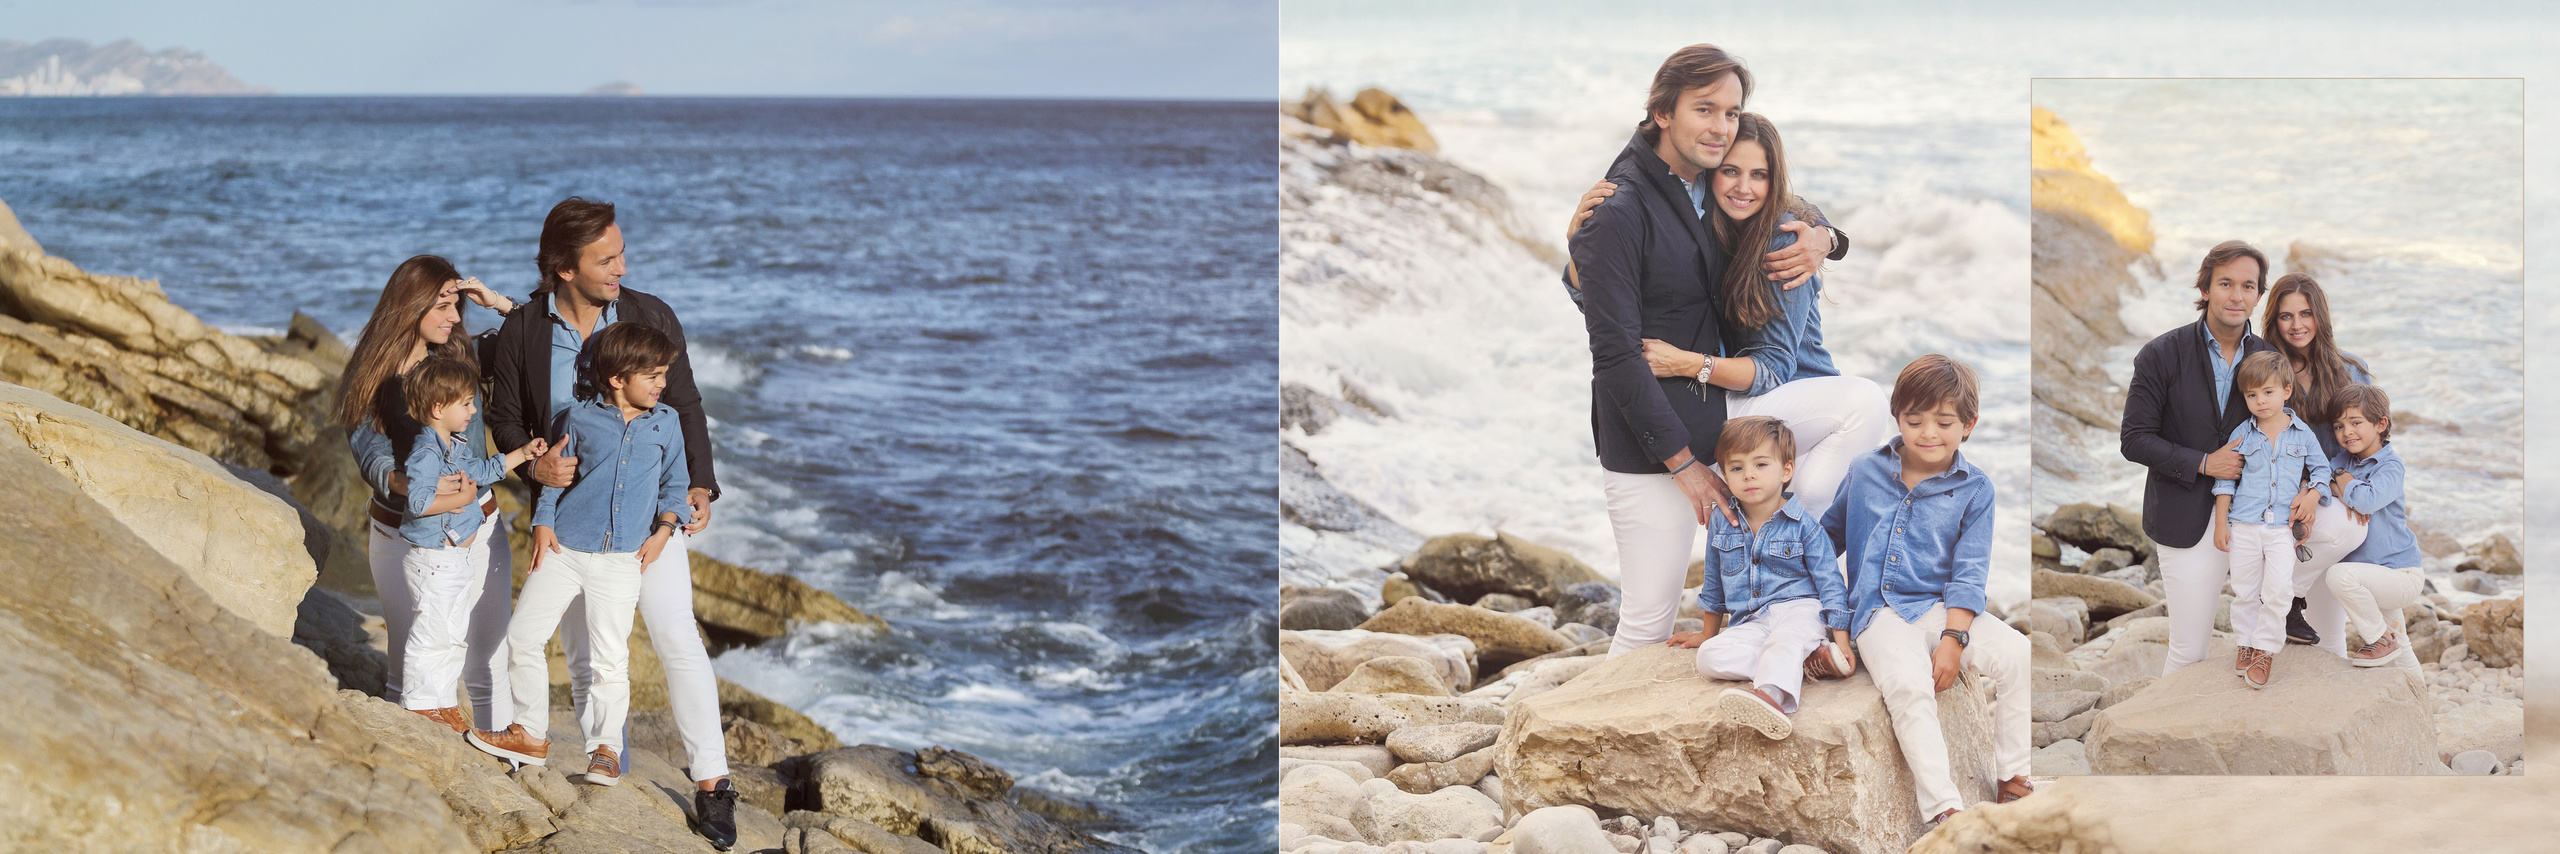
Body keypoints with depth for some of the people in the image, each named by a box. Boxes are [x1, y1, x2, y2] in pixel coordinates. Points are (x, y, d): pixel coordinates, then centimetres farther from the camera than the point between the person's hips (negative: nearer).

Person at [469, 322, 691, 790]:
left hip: (621, 560, 0)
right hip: (564, 548, 0)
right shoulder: (579, 417, 1)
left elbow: (674, 482, 14)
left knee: (609, 657, -2)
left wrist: (663, 528, 1)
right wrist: (543, 523, 0)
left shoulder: (666, 422, 6)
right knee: (523, 633, 0)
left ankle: (605, 748, 11)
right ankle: (530, 733, 14)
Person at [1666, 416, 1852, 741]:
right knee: (1710, 658, -25)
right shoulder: (1721, 524, 9)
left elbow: (1829, 581, 0)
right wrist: (1708, 634, 31)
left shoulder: (1804, 524, -2)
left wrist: (1842, 640, -6)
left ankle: (1772, 694, -72)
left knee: (1783, 643, -39)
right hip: (1751, 622, 5)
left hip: (1798, 608, -5)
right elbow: (1714, 583, 23)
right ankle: (1809, 659, -29)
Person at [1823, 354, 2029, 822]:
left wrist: (1953, 639, -11)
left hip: (1943, 607, 1)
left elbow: (1968, 573, -1)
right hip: (1880, 611, -1)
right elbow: (1830, 534, 23)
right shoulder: (1864, 473, 8)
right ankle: (1945, 810, -34)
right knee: (1908, 685, -31)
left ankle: (2015, 782, -9)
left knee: (2016, 654, -23)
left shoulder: (1974, 489, 3)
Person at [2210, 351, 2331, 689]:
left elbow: (2321, 470, 15)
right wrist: (2220, 522, 3)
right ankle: (2245, 645, 20)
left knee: (2278, 588, -12)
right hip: (2244, 524, 1)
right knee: (2244, 587, 6)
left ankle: (2265, 649, -2)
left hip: (2282, 526, -1)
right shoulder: (2242, 435, 4)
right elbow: (2225, 480, 7)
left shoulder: (2302, 434, 4)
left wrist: (2306, 496, -4)